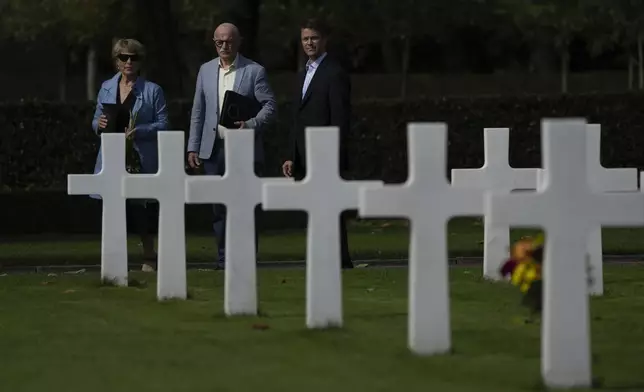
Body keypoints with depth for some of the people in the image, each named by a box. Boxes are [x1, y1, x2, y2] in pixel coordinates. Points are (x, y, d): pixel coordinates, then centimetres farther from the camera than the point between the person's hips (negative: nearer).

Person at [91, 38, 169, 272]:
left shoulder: (152, 90, 1)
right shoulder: (106, 88, 12)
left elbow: (163, 124, -3)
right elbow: (96, 121, 16)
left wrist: (139, 131, -18)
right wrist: (99, 124, -8)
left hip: (141, 158, -3)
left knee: (141, 207, -1)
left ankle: (149, 258, 12)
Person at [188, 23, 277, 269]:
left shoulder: (254, 71, -1)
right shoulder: (206, 70, 11)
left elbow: (270, 106, -4)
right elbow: (198, 112, 13)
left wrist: (250, 125, -20)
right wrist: (193, 147, 8)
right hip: (214, 149, 4)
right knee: (219, 208, 4)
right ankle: (224, 261, 10)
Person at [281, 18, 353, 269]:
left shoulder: (335, 74, -8)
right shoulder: (304, 75, 19)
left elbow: (340, 121, -13)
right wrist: (292, 157, 13)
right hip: (305, 161, 8)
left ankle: (339, 265, -6)